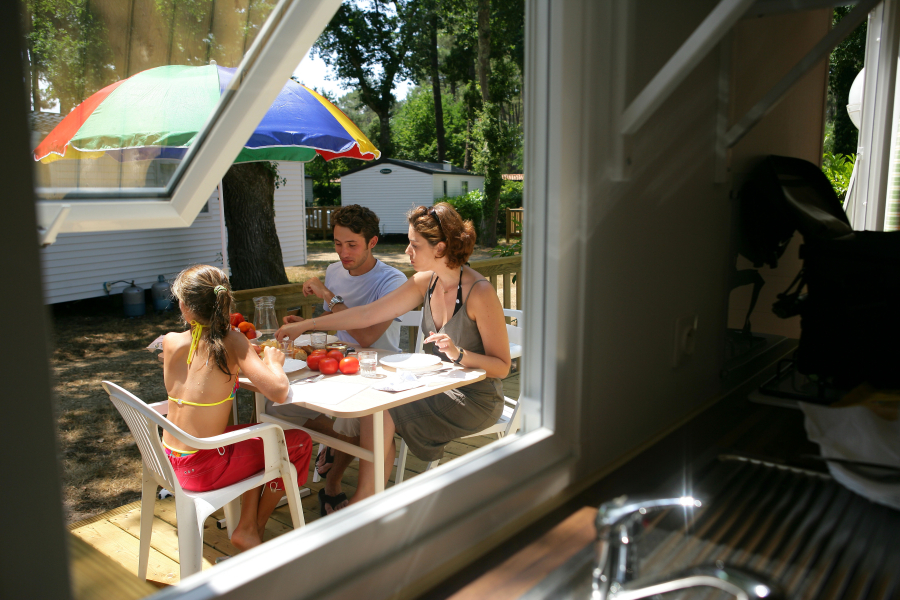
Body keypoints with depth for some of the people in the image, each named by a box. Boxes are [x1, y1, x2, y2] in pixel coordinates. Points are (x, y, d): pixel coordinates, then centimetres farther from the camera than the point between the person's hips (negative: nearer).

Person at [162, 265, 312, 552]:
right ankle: (252, 529, 20)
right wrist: (273, 362, -7)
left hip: (172, 461, 7)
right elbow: (279, 392, -27)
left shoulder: (171, 343, -3)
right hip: (203, 468, -6)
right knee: (299, 442, 9)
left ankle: (248, 525, 29)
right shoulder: (233, 342, -18)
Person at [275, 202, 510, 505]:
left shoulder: (479, 293, -21)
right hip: (438, 387, 7)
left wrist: (459, 354, -33)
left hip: (475, 400, -7)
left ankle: (361, 500, 2)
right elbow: (368, 314, 4)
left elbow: (502, 366, -16)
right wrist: (306, 324, 4)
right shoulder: (425, 282, 0)